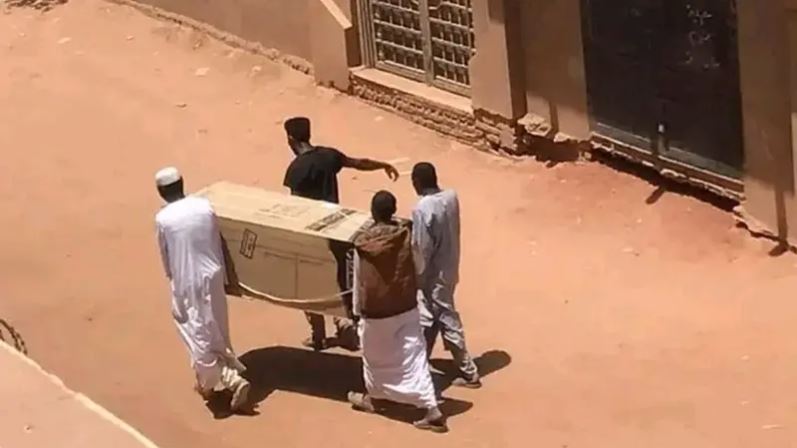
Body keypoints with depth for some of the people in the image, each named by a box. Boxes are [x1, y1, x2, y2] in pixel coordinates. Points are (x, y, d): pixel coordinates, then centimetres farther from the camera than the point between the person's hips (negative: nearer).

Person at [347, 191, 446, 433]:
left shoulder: (363, 243, -13)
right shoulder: (406, 235, -9)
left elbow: (359, 280, -3)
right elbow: (418, 268, 5)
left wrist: (358, 309, 11)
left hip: (375, 311, -2)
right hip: (406, 308, 2)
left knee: (375, 357, 21)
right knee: (414, 358, 3)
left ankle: (370, 398, 41)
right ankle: (432, 410, -3)